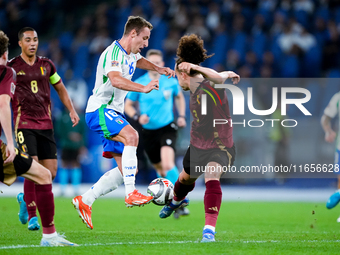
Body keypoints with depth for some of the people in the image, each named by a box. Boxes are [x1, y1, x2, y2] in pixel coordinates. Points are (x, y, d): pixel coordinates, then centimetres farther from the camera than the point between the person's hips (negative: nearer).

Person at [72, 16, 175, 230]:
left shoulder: (131, 54, 12)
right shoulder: (113, 53, -18)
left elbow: (139, 61, 39)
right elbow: (116, 80, -37)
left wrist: (159, 69, 21)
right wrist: (143, 88, -46)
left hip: (114, 113, 10)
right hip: (99, 110, -10)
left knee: (127, 169, 3)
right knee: (131, 135, -35)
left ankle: (84, 201, 11)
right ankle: (131, 194, -37)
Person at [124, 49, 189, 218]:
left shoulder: (171, 82, -2)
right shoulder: (138, 84, -5)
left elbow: (179, 97, 19)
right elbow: (128, 105, 5)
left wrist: (182, 116, 6)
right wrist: (137, 117, -15)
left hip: (167, 128, -2)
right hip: (149, 132, 2)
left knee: (168, 165, -25)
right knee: (160, 169, 11)